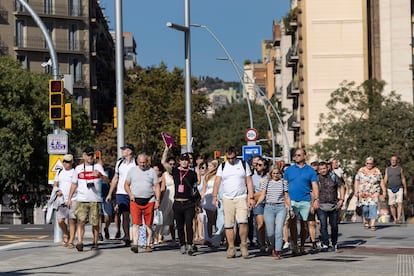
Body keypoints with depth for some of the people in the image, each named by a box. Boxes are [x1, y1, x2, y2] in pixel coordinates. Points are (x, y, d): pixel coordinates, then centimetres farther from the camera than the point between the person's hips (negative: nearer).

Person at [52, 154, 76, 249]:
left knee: (72, 221, -5)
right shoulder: (60, 172, 14)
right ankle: (66, 235, 24)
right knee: (60, 221, -3)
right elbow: (55, 184, 21)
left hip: (73, 200, -4)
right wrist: (57, 190, -1)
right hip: (61, 200, 4)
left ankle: (71, 241, 1)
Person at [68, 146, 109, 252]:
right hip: (82, 200, 0)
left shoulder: (98, 167, 8)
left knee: (95, 223, 3)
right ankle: (79, 242, -21)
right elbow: (74, 184, 17)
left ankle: (95, 243, 14)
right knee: (81, 221, -13)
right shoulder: (78, 168, 13)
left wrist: (100, 174, -26)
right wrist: (69, 198, 12)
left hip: (96, 200, 0)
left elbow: (107, 180, -5)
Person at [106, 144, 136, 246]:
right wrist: (110, 194, 17)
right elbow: (115, 178, 20)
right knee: (125, 215, -4)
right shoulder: (119, 163, 13)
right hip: (121, 193, 3)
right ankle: (126, 236, -3)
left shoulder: (136, 163, -1)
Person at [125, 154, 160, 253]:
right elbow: (126, 185, 13)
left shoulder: (152, 171, 7)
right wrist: (130, 195, -4)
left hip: (149, 201, 1)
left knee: (149, 224, 5)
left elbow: (157, 186, 7)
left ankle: (148, 245, 13)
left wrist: (157, 200, -2)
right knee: (135, 223, -12)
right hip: (135, 201, 0)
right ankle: (135, 244, -19)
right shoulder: (132, 170, 9)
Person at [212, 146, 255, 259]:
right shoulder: (222, 167, 10)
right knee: (228, 224, 1)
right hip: (227, 199, 2)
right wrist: (214, 197, -5)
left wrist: (251, 197, -2)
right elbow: (217, 182, 5)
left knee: (243, 222, -17)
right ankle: (231, 248, 9)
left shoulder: (243, 165, 6)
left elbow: (249, 182, 6)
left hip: (241, 198, -2)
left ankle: (243, 244, 1)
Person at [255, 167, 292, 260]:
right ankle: (273, 246, 24)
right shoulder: (267, 182, 10)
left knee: (279, 230, -13)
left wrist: (290, 208, 9)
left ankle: (277, 252, -12)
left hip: (281, 208, 0)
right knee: (270, 232, -4)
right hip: (268, 207, 1)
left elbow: (286, 197, 14)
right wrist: (256, 204, -8)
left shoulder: (283, 182, 10)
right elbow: (262, 195, 6)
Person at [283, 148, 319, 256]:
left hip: (305, 201, 0)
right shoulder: (289, 170, 11)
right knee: (292, 222, -14)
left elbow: (315, 186, 3)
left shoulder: (310, 170, 8)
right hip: (291, 200, 0)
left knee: (304, 223, 6)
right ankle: (294, 246, -14)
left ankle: (302, 246, 18)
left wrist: (316, 200, -10)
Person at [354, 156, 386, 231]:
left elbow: (381, 182, 10)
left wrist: (384, 191, 7)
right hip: (363, 193, 0)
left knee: (373, 207, -12)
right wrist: (356, 191, -3)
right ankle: (366, 222, 21)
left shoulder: (377, 171, 6)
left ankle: (372, 225, -16)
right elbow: (356, 181, 5)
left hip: (374, 193, 0)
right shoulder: (361, 171, 5)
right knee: (365, 208, -2)